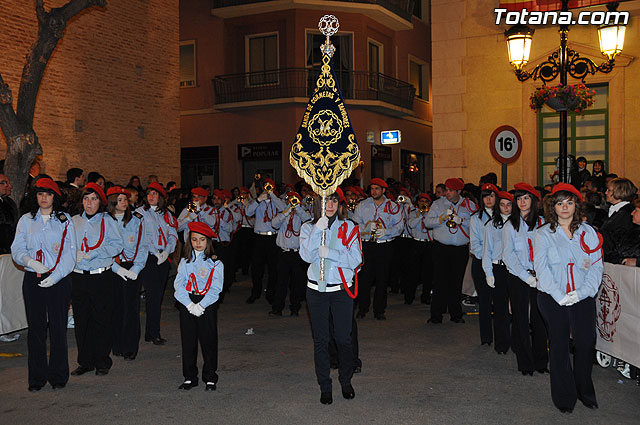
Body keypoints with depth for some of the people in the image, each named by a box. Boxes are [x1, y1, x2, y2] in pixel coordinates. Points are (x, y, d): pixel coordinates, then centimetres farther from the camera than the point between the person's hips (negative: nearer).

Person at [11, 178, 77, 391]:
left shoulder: (65, 220, 4)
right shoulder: (26, 220, 11)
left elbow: (70, 253, -2)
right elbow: (17, 249, 6)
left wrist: (55, 276, -14)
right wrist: (30, 261, -15)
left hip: (59, 280, -2)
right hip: (32, 280, 2)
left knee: (58, 327, 0)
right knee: (35, 327, 4)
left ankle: (58, 376, 13)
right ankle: (37, 377, 15)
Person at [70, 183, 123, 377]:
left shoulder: (108, 221, 3)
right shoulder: (74, 221, 12)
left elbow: (117, 245, -7)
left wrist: (94, 252, -16)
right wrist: (76, 254, -11)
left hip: (102, 276, -3)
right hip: (79, 277, 3)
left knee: (102, 320, 1)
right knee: (81, 320, 7)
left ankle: (102, 362, 12)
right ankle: (85, 361, 19)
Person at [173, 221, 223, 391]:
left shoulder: (215, 263, 1)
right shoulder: (185, 261, 10)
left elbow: (215, 288, -5)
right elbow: (179, 285, 0)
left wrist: (201, 305, -17)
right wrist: (190, 304, -13)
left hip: (207, 304, -2)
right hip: (187, 304, 3)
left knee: (209, 341, 1)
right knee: (188, 341, 7)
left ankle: (210, 378, 13)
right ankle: (189, 378, 19)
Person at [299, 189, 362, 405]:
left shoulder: (348, 227, 1)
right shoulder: (308, 227, 3)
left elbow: (356, 259, -7)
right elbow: (307, 256, -13)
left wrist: (330, 253, -18)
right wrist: (317, 230, -21)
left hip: (341, 289, 0)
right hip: (316, 290, 0)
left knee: (343, 338, 6)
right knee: (321, 340, 7)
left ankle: (346, 381, 27)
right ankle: (325, 386, 19)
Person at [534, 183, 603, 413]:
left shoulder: (588, 232, 10)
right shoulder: (543, 234, 5)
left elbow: (597, 265, 3)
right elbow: (542, 268, -4)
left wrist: (581, 292, -11)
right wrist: (559, 295, -14)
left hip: (583, 297, 1)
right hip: (553, 299, -1)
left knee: (586, 343, -2)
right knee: (559, 344, 4)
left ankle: (585, 391, 20)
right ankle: (564, 396, 16)